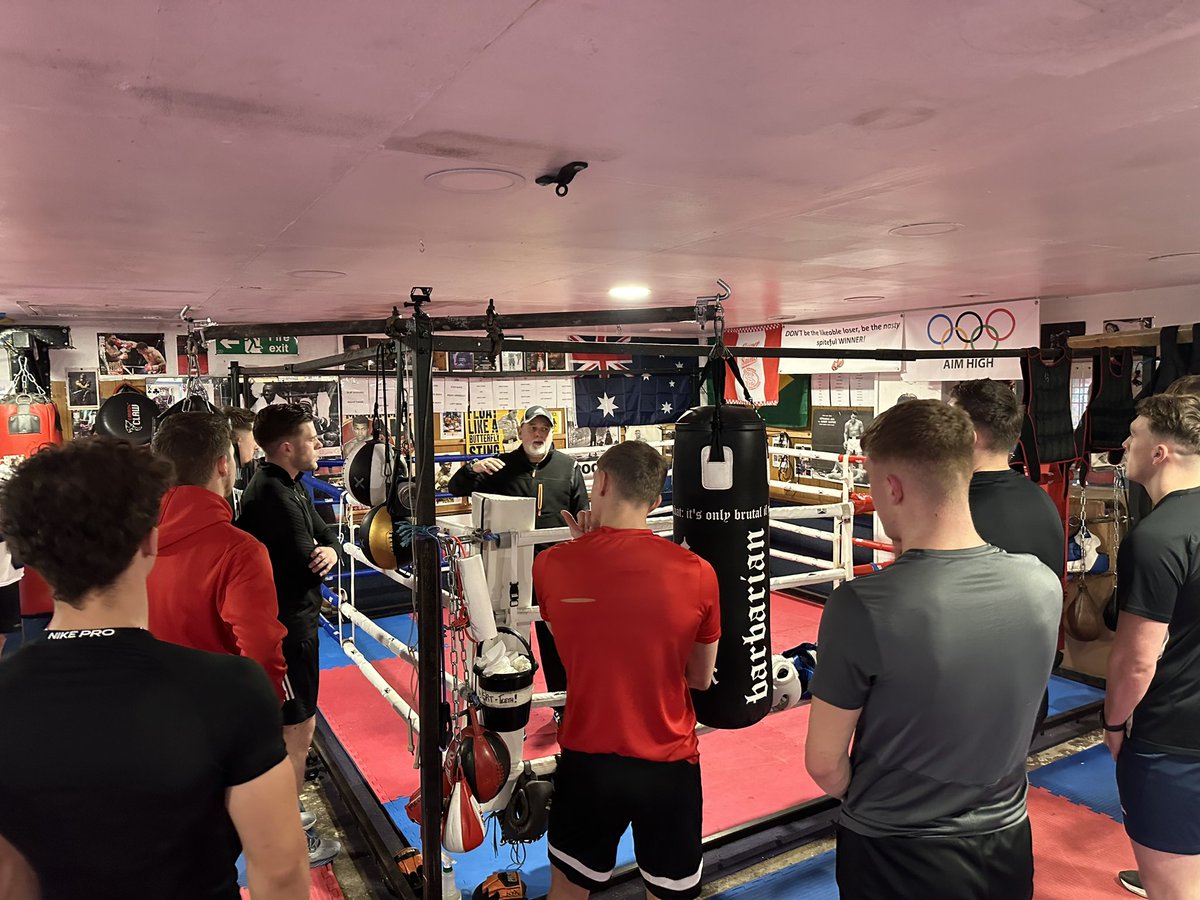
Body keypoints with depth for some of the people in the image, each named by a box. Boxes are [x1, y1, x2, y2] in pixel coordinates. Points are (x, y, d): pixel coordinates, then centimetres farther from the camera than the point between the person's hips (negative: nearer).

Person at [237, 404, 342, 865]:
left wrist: (330, 549, -11)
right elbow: (305, 564, -29)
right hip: (289, 625, -11)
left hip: (292, 618, 11)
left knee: (288, 725, 23)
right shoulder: (271, 495, -24)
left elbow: (324, 533, 9)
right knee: (298, 729, 1)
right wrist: (319, 556, -9)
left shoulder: (289, 486, 9)